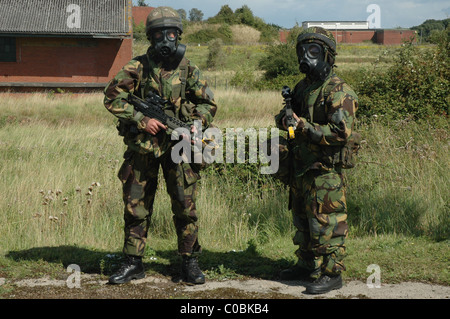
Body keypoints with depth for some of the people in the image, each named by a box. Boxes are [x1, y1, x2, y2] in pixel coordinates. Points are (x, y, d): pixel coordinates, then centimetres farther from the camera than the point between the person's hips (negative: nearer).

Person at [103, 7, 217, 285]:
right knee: (136, 206, 5)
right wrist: (142, 120, -11)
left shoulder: (188, 70, 4)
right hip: (142, 147, 0)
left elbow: (209, 103, 11)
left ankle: (190, 262, 12)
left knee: (185, 206, 0)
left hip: (177, 146, 0)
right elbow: (112, 97, -3)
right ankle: (133, 264, 16)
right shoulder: (138, 67, 0)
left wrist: (197, 123, -8)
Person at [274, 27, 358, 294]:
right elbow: (286, 116, 22)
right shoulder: (303, 87, 14)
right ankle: (308, 265, 29)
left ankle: (332, 273, 1)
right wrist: (284, 119, -3)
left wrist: (305, 127, -22)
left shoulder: (338, 91, -13)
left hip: (325, 171, -9)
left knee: (326, 222, -6)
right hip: (301, 167, 9)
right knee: (303, 219, 17)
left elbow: (342, 132, -21)